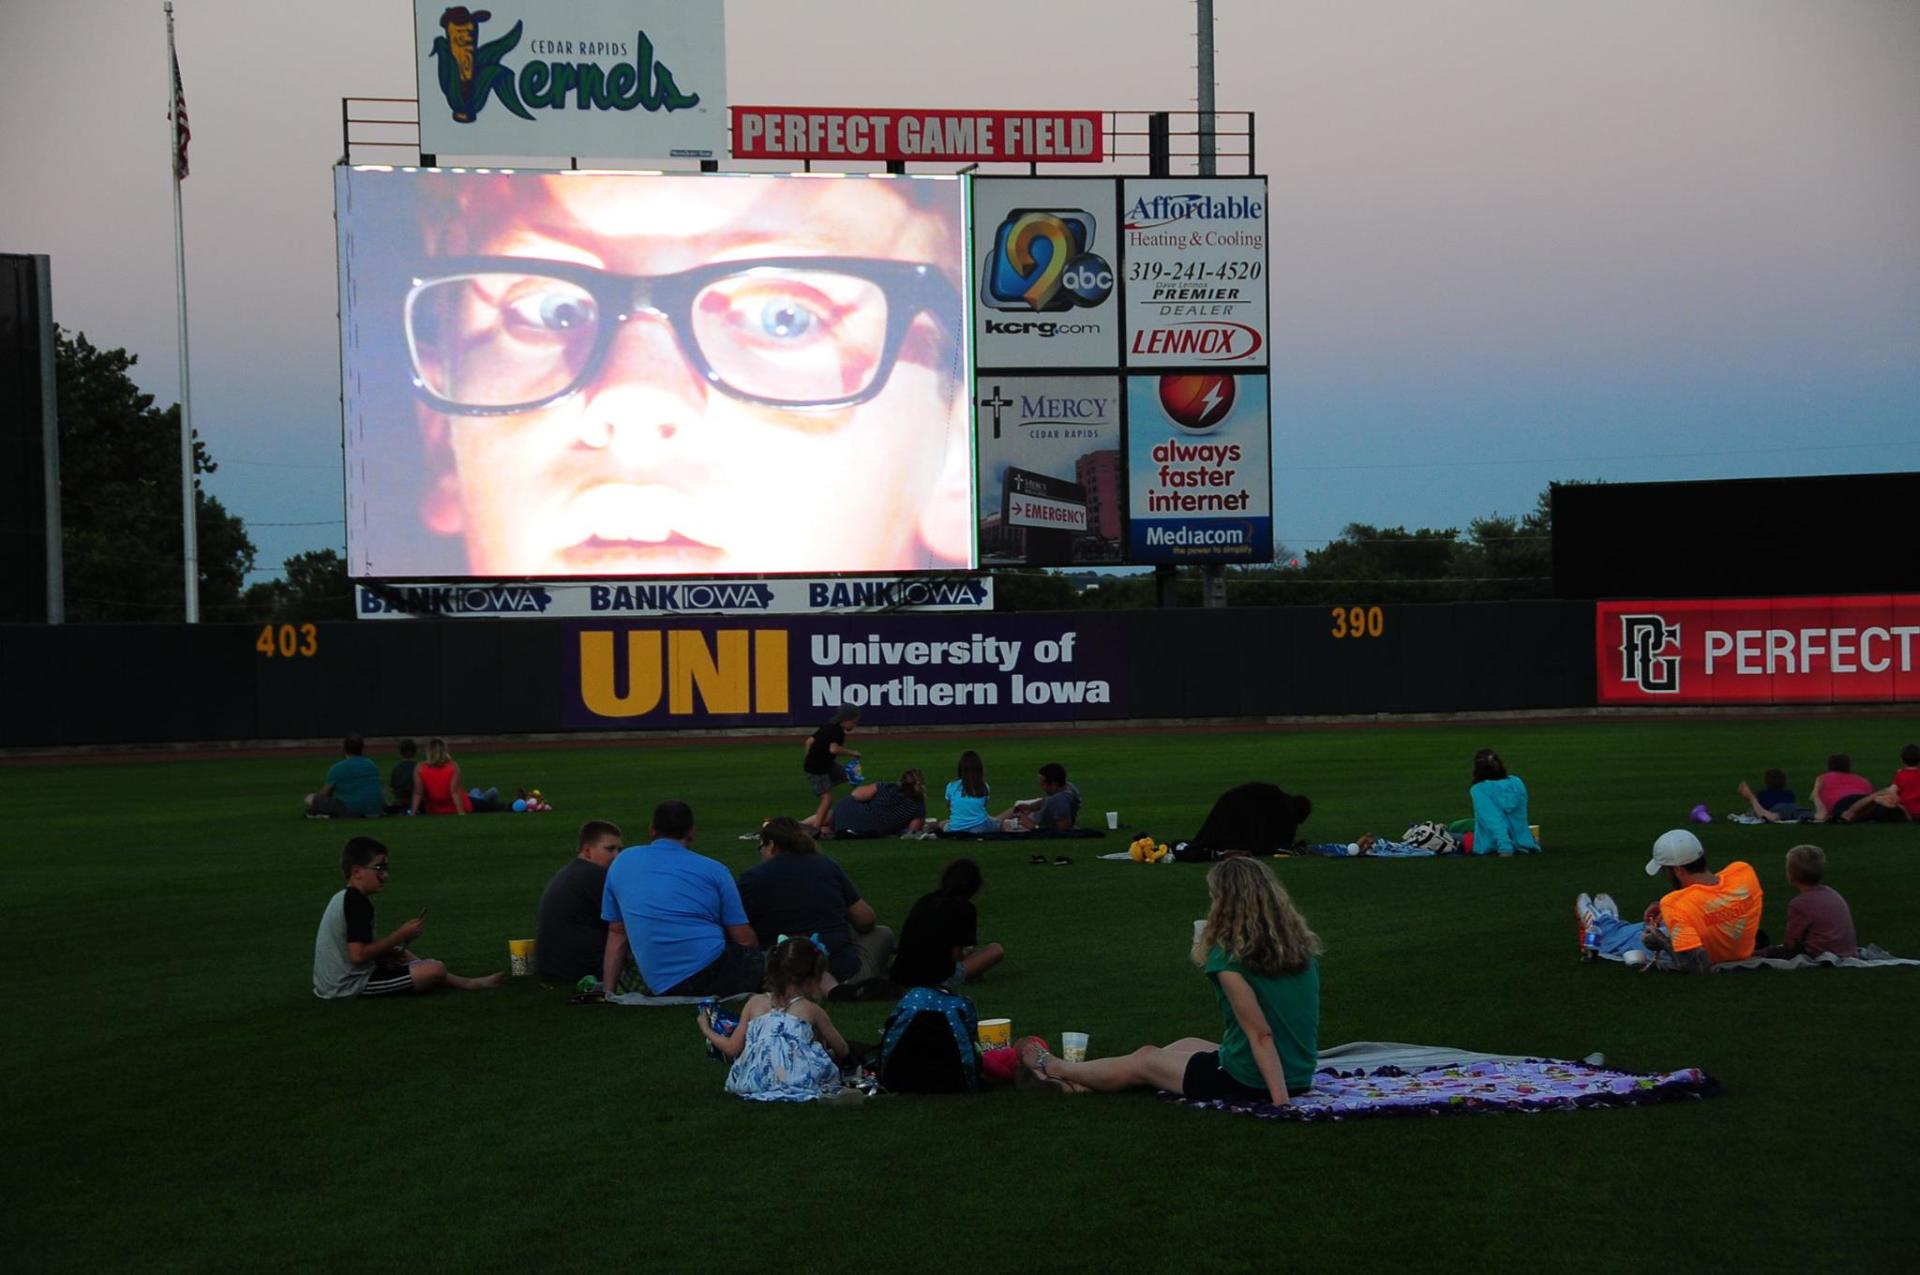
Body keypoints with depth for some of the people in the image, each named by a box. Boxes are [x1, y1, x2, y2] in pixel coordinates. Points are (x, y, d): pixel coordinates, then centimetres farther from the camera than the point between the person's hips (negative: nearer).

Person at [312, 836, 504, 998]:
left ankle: (467, 983, 28)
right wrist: (401, 935, -17)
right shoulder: (358, 903, -19)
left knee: (403, 955, 29)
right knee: (435, 969, -16)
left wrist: (389, 951, 7)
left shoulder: (343, 898, 12)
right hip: (353, 985, -11)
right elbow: (358, 955, -26)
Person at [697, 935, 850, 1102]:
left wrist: (707, 1031, 38)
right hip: (801, 1080, -3)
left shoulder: (755, 1003, 17)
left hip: (754, 1080, 4)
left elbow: (732, 1049, 19)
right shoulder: (812, 1010, 12)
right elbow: (842, 1050, 22)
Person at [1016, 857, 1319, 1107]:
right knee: (1188, 1045, 30)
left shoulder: (1230, 957, -19)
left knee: (1143, 1060, 18)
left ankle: (1056, 1069, 43)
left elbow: (1261, 1035, -24)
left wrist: (1280, 1099, -25)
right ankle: (1079, 1082, 46)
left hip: (1248, 1083, -7)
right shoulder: (1302, 947, 1)